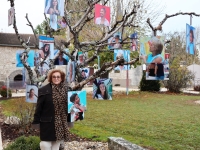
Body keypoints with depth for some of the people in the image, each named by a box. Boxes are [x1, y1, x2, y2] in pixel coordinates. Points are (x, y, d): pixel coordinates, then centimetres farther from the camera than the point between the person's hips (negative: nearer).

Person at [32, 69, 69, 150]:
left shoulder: (65, 89, 3)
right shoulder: (44, 90, -10)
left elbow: (67, 105, 7)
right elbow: (39, 107, -9)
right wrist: (36, 121, -9)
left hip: (61, 122, 4)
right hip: (48, 122, -4)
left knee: (57, 143, 15)